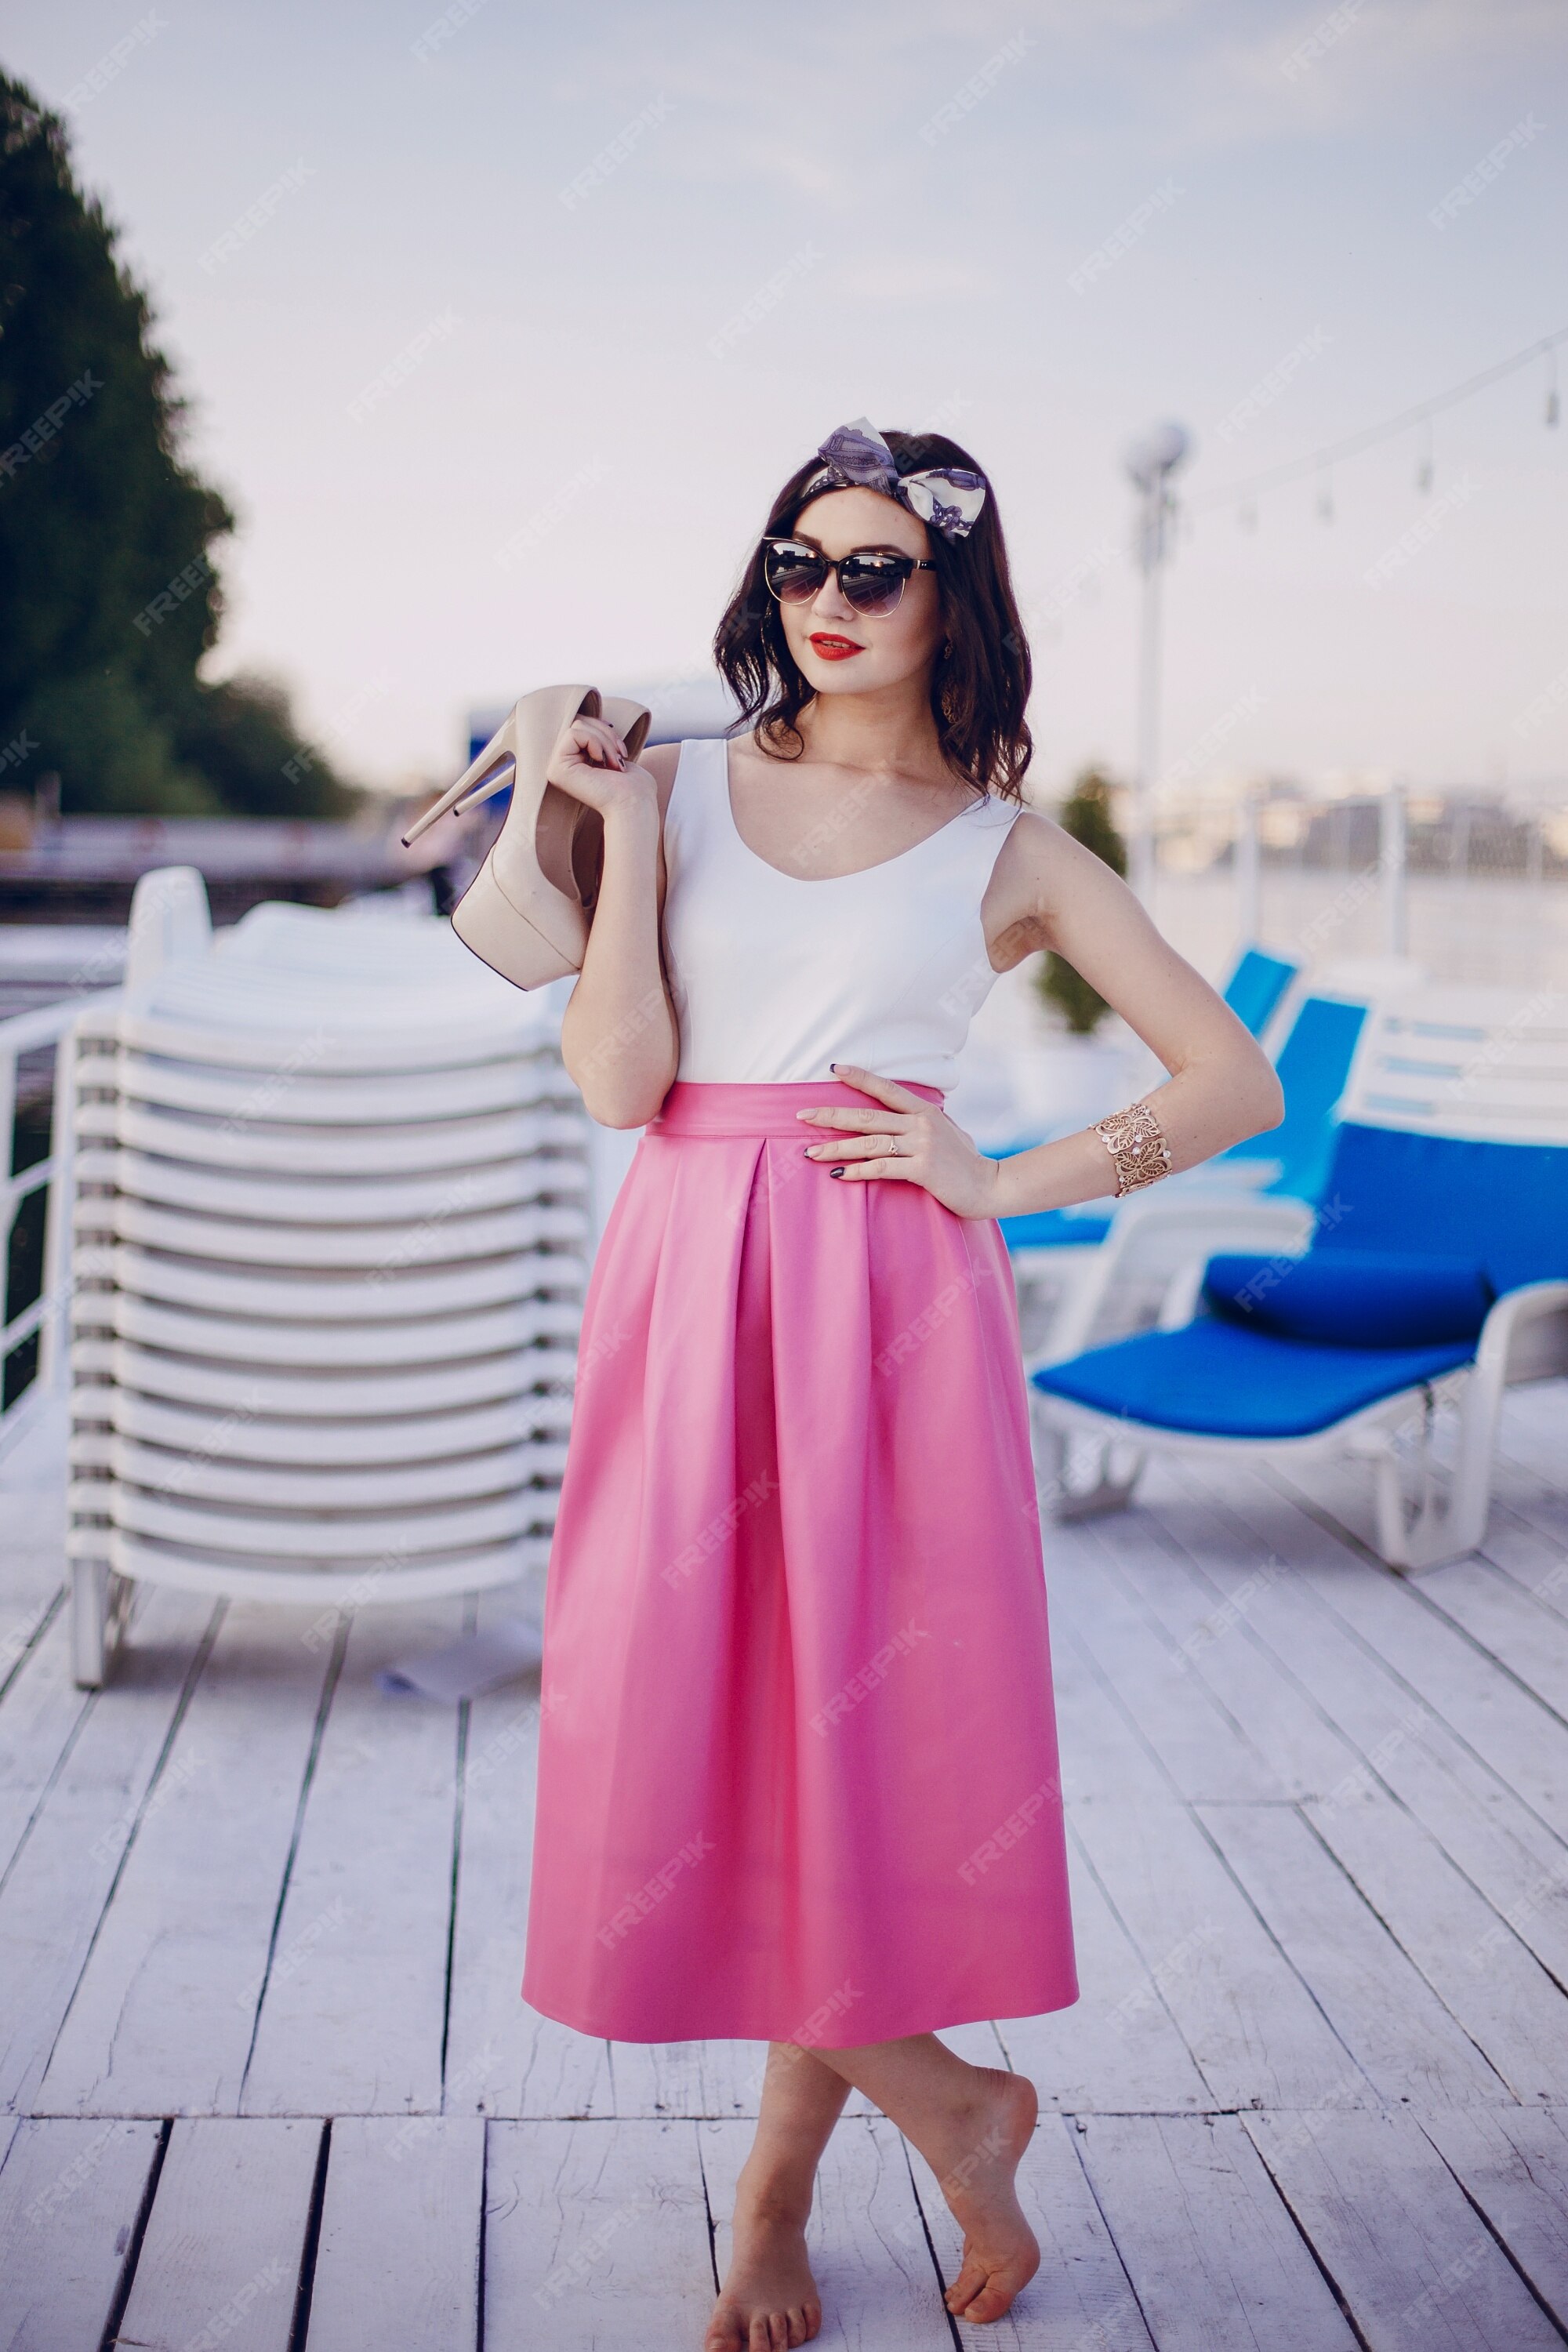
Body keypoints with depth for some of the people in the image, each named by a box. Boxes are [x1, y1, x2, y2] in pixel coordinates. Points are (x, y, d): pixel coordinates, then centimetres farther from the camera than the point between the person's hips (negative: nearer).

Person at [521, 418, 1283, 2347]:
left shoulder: (1006, 851, 5)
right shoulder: (686, 792, 9)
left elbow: (1236, 1082, 5)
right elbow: (618, 1082, -2)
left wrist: (1002, 1183, -4)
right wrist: (620, 821, -4)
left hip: (887, 1306, -2)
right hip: (690, 1295, 2)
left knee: (852, 1722, 1)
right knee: (694, 1720, 1)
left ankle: (781, 2179, 24)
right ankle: (951, 2103, 22)